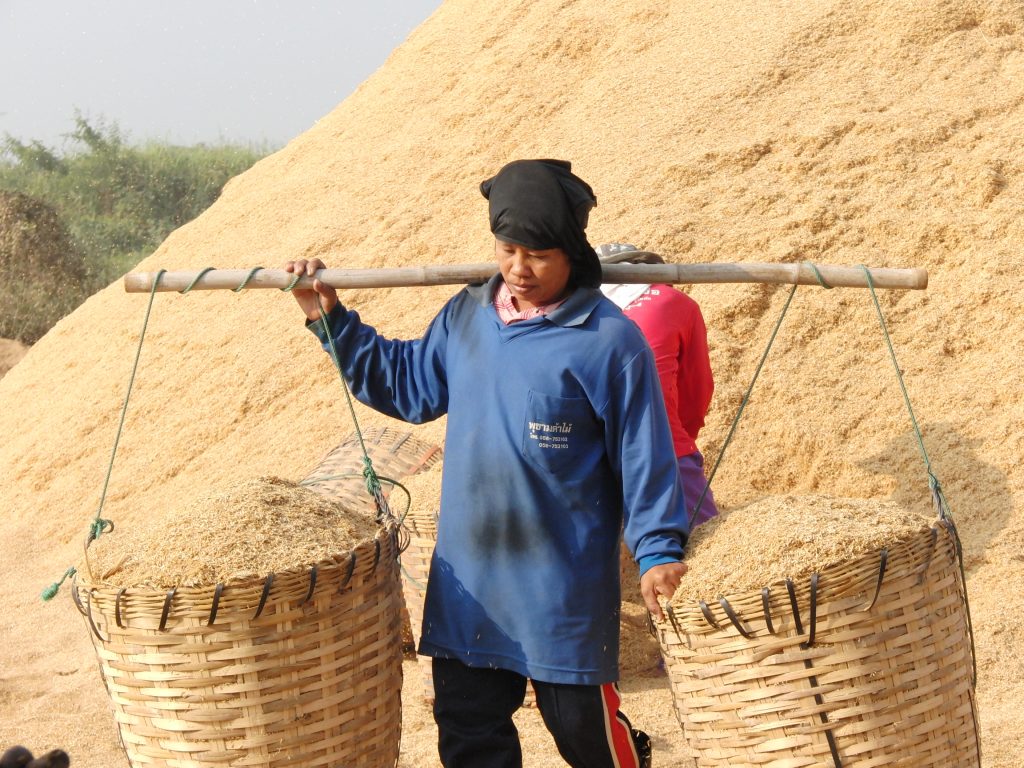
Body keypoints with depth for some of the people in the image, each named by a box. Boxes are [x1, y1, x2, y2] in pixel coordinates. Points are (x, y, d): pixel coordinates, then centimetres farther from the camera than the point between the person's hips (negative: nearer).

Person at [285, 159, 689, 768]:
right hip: (468, 583, 5)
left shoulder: (610, 340, -12)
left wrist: (659, 550, -12)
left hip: (565, 590, -5)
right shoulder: (466, 318, 5)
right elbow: (407, 384, 20)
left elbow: (643, 456, -8)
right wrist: (332, 320, 15)